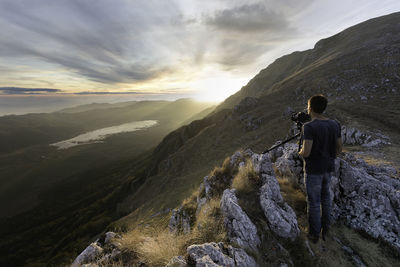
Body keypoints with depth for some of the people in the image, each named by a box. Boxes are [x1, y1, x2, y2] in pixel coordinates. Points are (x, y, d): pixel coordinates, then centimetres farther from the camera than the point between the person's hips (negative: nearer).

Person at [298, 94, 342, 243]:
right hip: (328, 168, 6)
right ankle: (326, 227, 39)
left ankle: (314, 234, 27)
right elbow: (339, 149, 6)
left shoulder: (309, 127, -23)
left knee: (313, 202, 9)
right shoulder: (335, 124, -1)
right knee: (325, 195, 26)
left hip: (313, 170, -6)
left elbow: (306, 152, -25)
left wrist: (300, 153, -3)